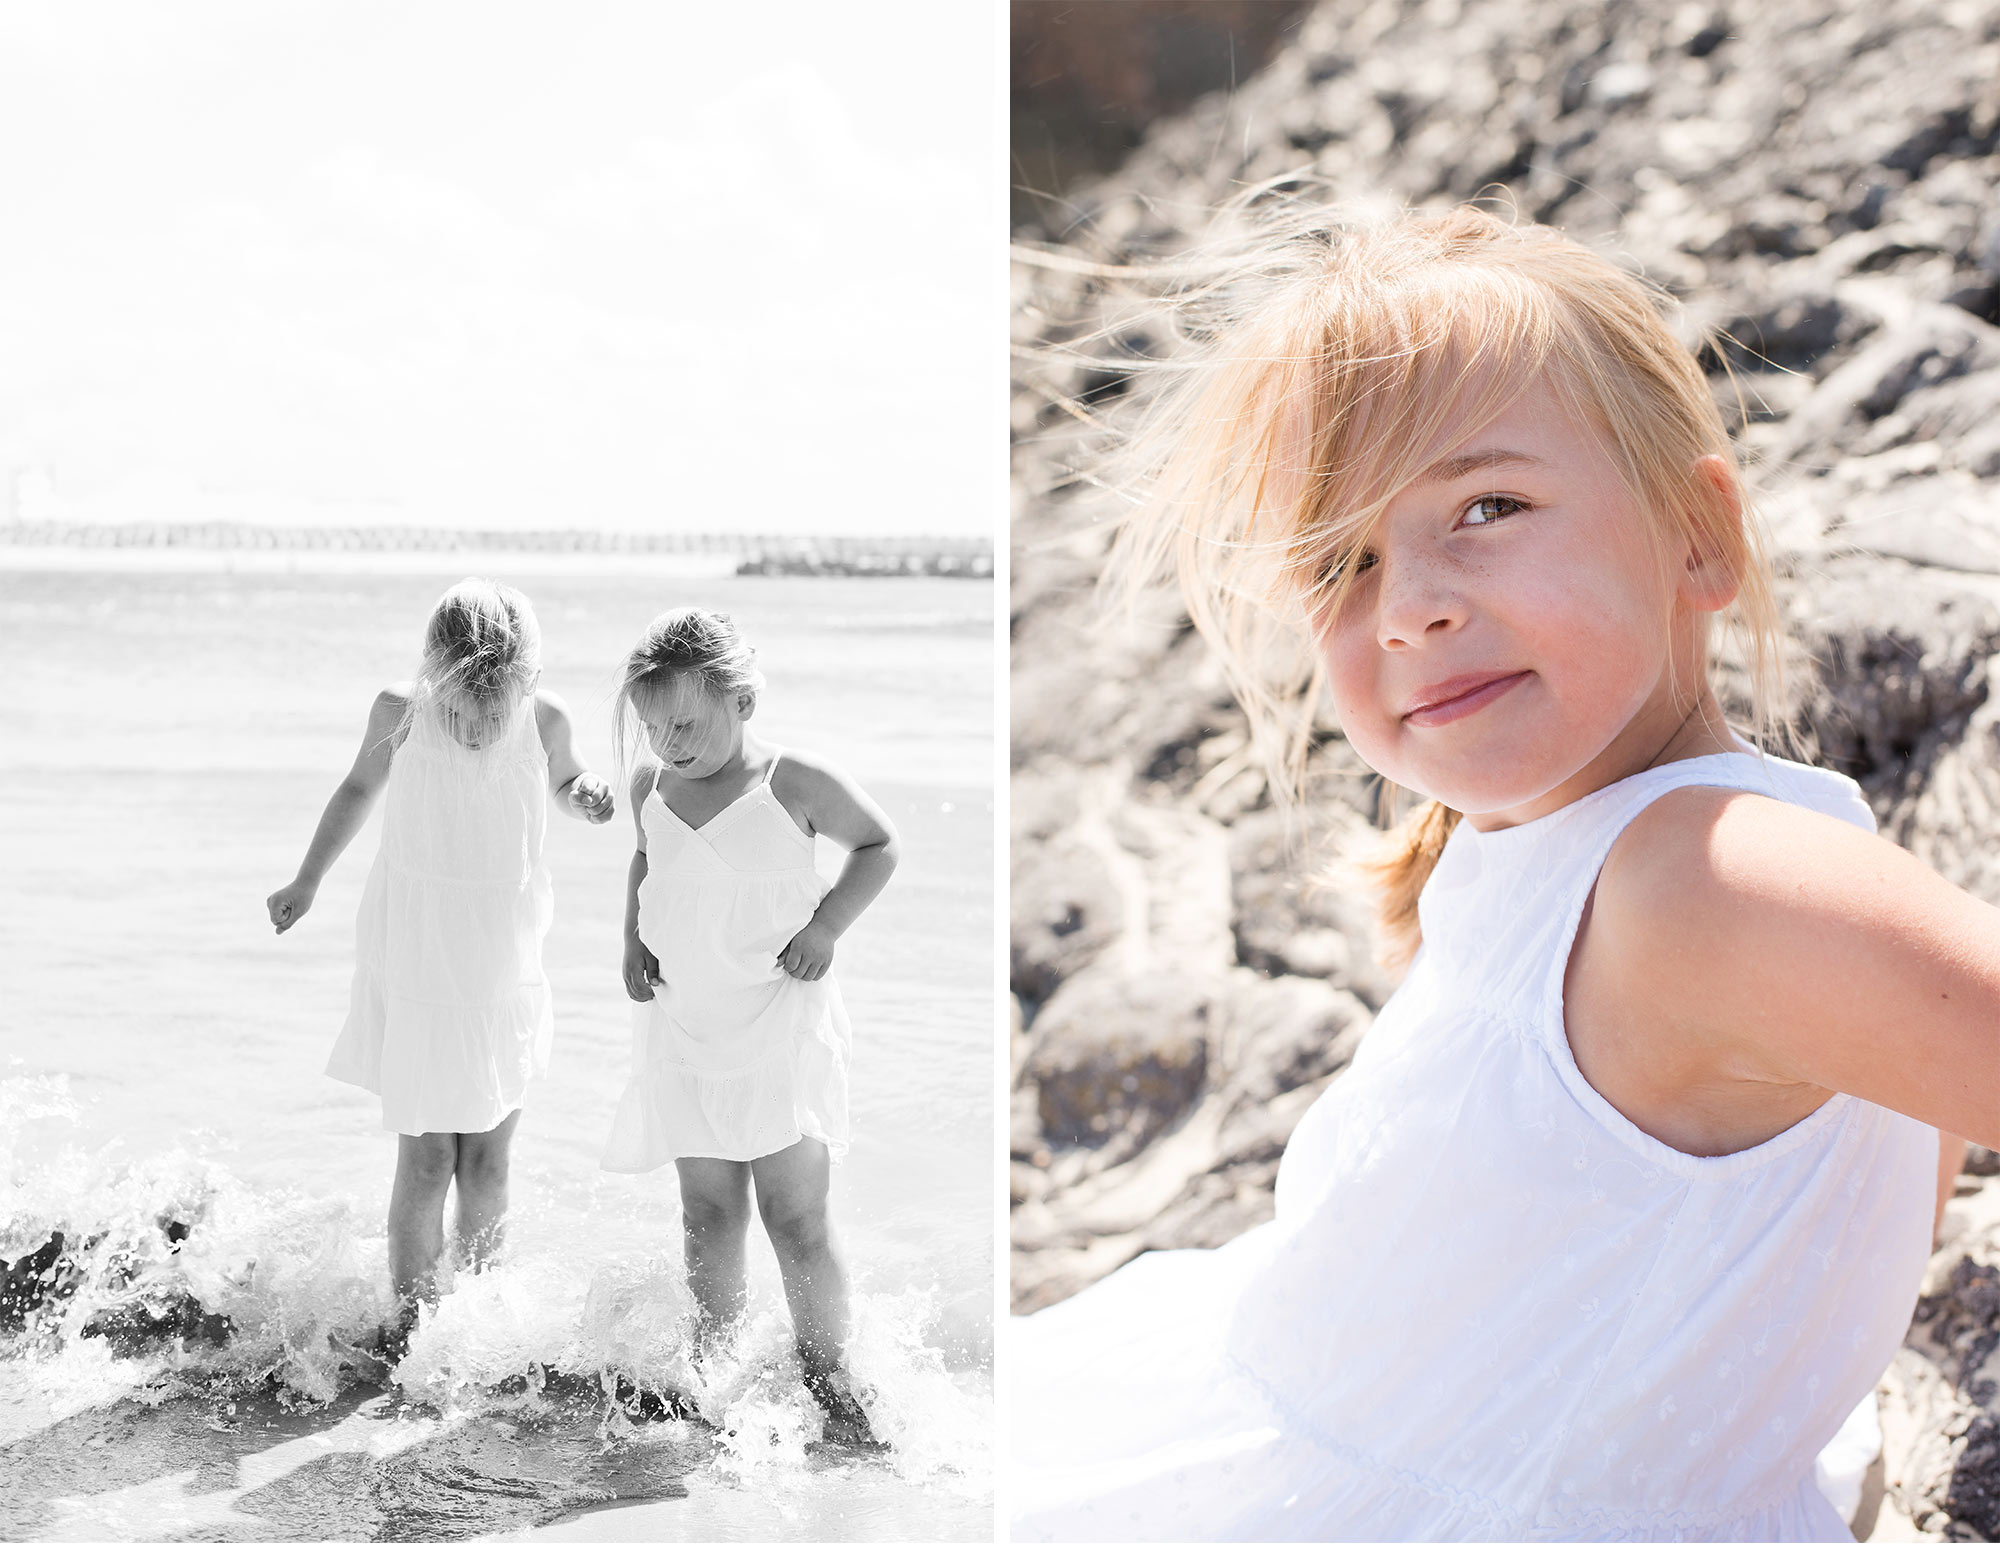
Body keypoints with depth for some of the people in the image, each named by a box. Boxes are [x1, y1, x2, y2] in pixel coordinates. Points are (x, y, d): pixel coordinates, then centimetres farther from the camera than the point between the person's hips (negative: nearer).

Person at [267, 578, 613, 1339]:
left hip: (503, 963, 2)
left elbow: (566, 778, 13)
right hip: (414, 959, -1)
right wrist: (305, 883, 17)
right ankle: (409, 1321, 9)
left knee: (486, 1157, 7)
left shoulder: (545, 716, -10)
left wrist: (588, 794, -11)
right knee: (426, 1158, -4)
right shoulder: (402, 710, -12)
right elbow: (360, 789, 9)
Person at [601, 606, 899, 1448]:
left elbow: (879, 846, 1)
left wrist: (825, 925, -12)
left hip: (779, 1028, -5)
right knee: (707, 1214, 9)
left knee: (795, 1219, -5)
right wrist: (633, 940, 8)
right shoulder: (650, 786, 5)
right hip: (684, 1032, 5)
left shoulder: (792, 782, -10)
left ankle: (831, 1383, 8)